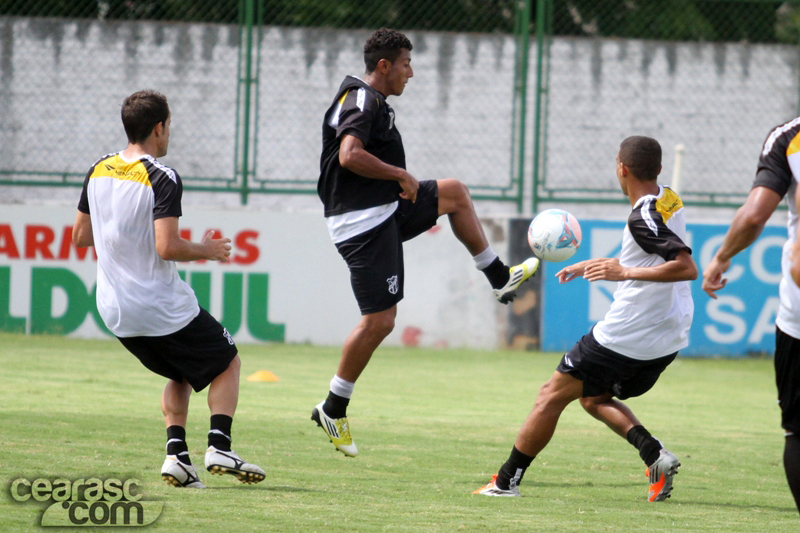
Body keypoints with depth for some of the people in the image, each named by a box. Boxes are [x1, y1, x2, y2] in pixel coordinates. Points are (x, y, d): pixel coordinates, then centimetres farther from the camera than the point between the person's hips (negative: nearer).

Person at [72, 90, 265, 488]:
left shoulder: (99, 172, 4)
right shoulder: (162, 179, -18)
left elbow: (80, 236, 13)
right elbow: (167, 248, -25)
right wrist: (206, 250, -7)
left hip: (114, 311, 7)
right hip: (162, 309, -7)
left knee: (180, 373, 25)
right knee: (227, 363, 13)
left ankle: (176, 453, 7)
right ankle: (219, 446, -3)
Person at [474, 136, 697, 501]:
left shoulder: (643, 218, -20)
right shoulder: (669, 201, 9)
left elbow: (686, 267, -30)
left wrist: (623, 272, -28)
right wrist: (594, 266, 28)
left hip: (625, 338, -9)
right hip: (666, 340, 9)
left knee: (553, 395, 4)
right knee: (595, 399, 23)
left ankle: (506, 481, 11)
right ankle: (655, 454, 1)